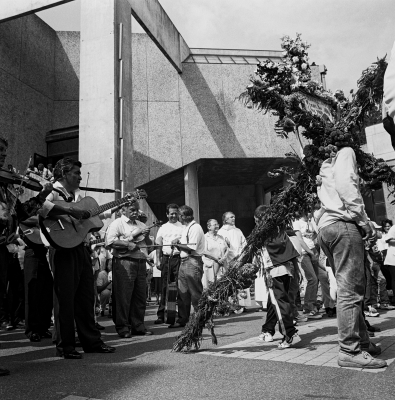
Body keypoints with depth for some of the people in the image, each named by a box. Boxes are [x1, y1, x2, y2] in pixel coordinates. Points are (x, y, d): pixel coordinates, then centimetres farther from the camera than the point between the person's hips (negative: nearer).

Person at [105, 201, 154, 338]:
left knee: (140, 296, 9)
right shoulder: (117, 223, 1)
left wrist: (146, 235, 2)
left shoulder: (141, 225, 22)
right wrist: (128, 244, -14)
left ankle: (138, 326, 19)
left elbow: (149, 244, 21)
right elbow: (110, 242, -13)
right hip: (124, 262, -6)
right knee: (123, 296, -3)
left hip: (141, 263, 7)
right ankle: (122, 328, 6)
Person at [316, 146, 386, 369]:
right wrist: (365, 222, -10)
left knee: (351, 287, 13)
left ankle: (362, 342, 19)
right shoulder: (346, 153, 7)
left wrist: (361, 221, 15)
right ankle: (350, 351, -10)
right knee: (351, 290, -10)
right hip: (343, 224, -9)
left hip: (325, 227, 9)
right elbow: (346, 185, -12)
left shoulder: (326, 169, 32)